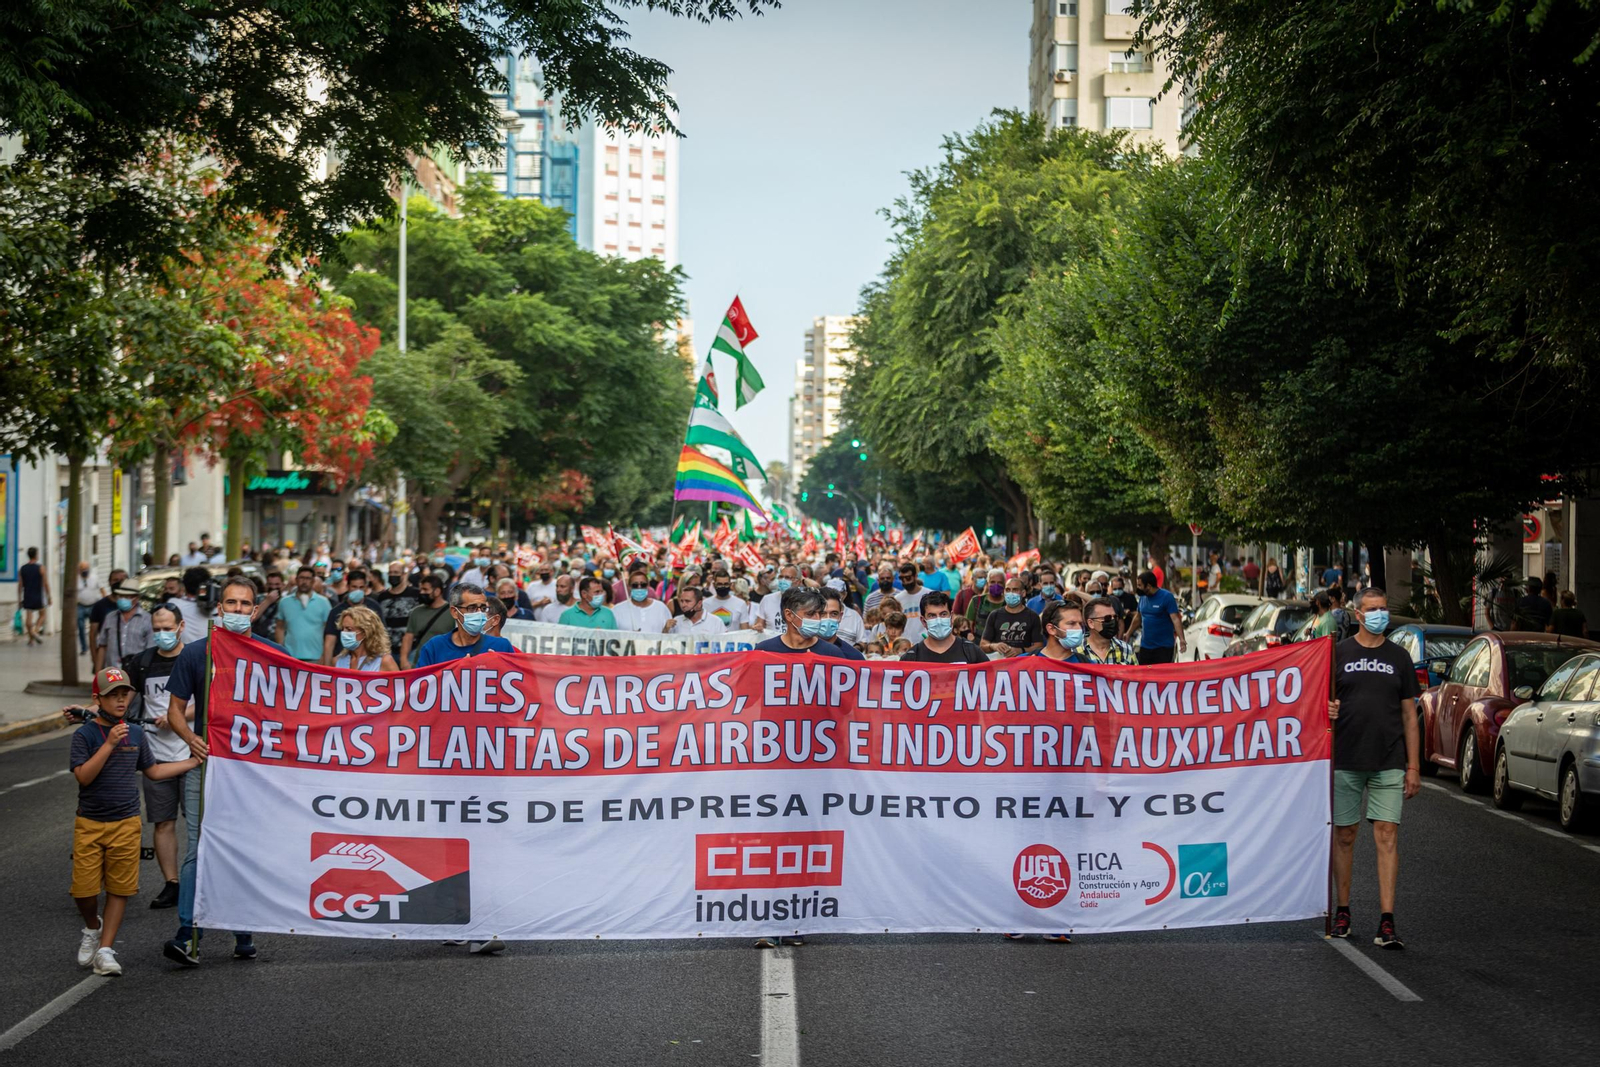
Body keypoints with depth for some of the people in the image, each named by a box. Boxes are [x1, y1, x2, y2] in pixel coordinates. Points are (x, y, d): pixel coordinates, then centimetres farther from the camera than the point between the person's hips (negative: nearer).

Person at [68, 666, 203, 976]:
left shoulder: (136, 733, 7)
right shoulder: (85, 734, -6)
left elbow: (153, 771, 19)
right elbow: (83, 776, -17)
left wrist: (193, 762, 16)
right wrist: (109, 744, -23)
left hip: (126, 823, 3)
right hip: (90, 823, -3)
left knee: (119, 889, 3)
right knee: (84, 889, -3)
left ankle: (105, 951, 11)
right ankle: (92, 928, 28)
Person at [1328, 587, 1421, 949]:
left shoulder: (1399, 657, 10)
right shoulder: (1338, 653, 6)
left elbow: (1409, 714, 10)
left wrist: (1414, 766, 5)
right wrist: (1327, 709, -18)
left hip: (1389, 763, 0)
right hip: (1345, 760, 0)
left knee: (1387, 835, -7)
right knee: (1344, 835, 6)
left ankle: (1387, 922, -9)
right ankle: (1342, 911, 20)